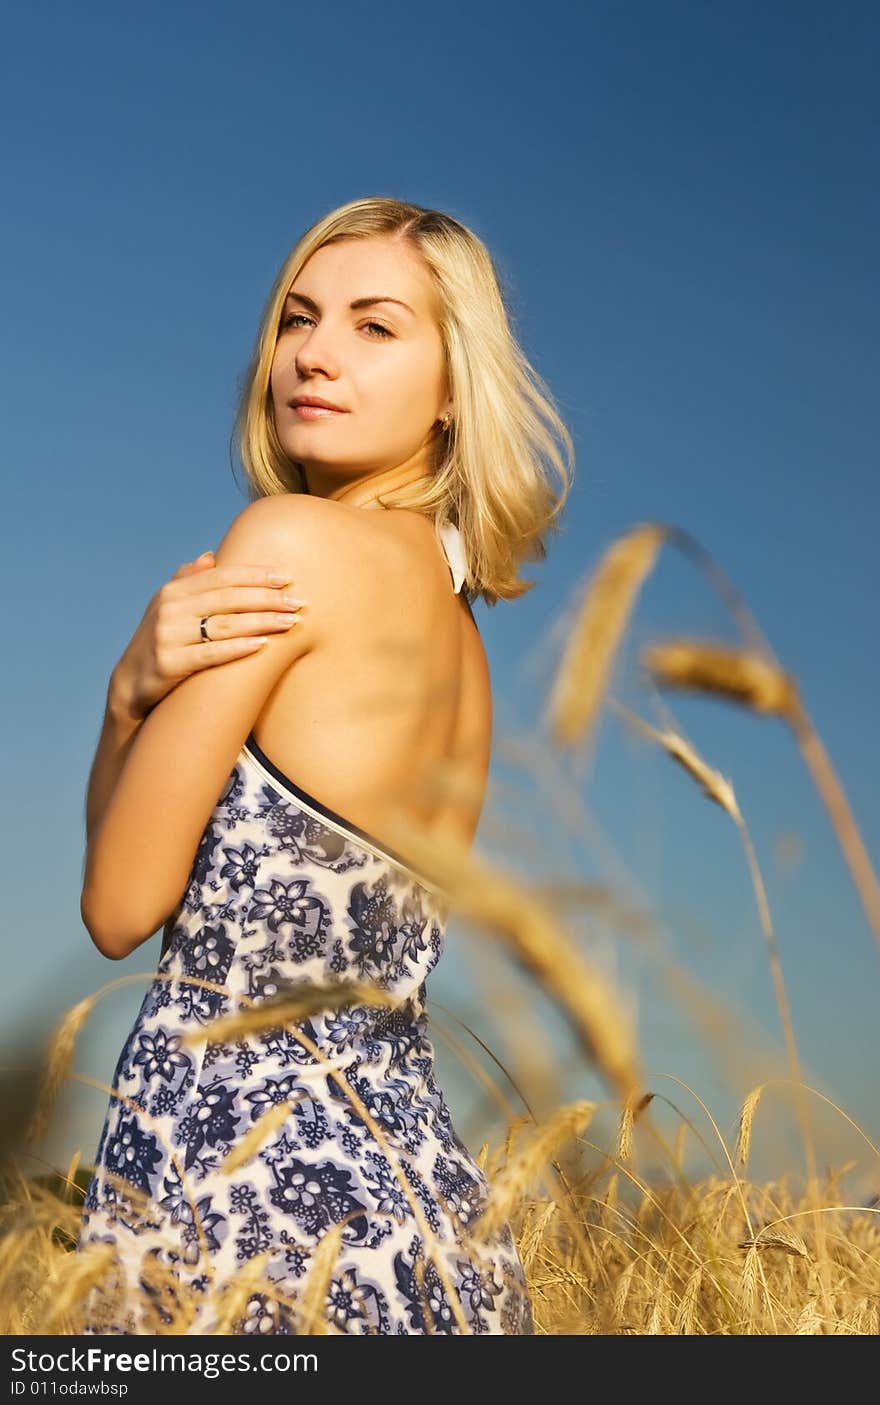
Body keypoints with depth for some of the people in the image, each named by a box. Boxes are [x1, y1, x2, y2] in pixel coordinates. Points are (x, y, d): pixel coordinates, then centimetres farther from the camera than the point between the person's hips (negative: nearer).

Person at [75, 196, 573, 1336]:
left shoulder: (294, 539, -15)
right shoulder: (460, 638, 9)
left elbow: (120, 908, -13)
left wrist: (130, 686, -4)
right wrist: (143, 688, -3)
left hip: (246, 1185, -8)